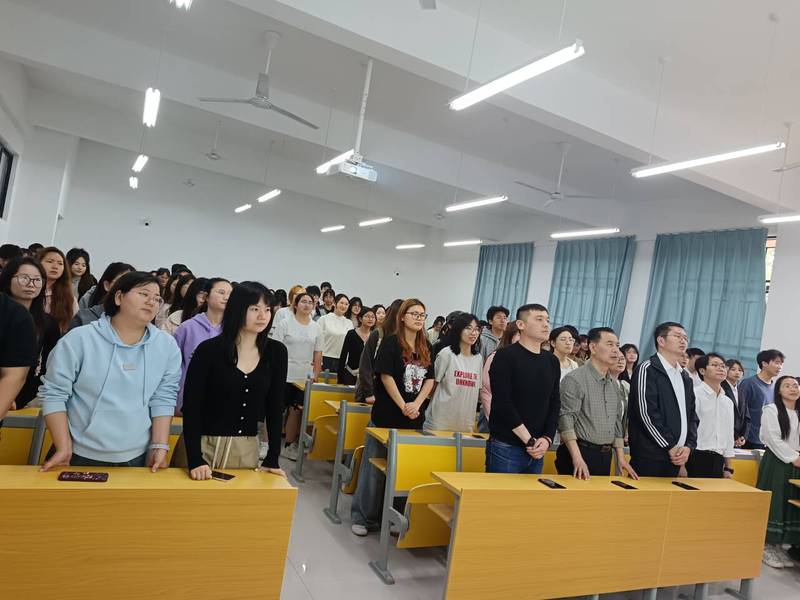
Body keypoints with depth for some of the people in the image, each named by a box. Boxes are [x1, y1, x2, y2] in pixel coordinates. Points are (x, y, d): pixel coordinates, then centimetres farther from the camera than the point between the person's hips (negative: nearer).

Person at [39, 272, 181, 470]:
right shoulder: (79, 339, -10)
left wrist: (160, 446, -6)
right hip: (81, 456, -2)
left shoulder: (167, 346, -3)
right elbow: (54, 393, -7)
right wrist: (63, 448, -10)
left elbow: (163, 398, -1)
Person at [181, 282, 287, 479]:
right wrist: (194, 459, -18)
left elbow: (275, 406, 1)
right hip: (206, 445, -3)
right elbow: (191, 405, -11)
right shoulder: (209, 350, -11)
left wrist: (272, 458, -3)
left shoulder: (276, 352, -2)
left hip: (248, 448, 3)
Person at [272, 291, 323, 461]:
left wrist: (315, 375, 6)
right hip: (284, 375, -3)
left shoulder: (316, 327, 8)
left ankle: (289, 445, 19)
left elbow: (318, 354, 10)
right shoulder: (285, 323, -2)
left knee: (296, 411, 6)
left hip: (304, 377, 3)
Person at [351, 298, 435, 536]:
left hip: (415, 418, 5)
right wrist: (403, 406, -15)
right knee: (375, 466, 4)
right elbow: (386, 376, -12)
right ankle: (363, 518, 17)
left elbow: (430, 379, 5)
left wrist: (416, 404, -10)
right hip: (387, 415, -5)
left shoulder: (426, 347, 9)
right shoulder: (391, 342, -6)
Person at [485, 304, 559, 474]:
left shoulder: (552, 361, 10)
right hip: (505, 447, -5)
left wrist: (547, 439, -5)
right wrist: (530, 440, -14)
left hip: (537, 451, 6)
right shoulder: (505, 357, -9)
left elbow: (554, 405, 9)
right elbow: (503, 403, -15)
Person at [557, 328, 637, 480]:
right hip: (580, 454, -7)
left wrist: (621, 458, 13)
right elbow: (566, 420, -19)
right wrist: (578, 459, -24)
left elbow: (617, 421, 18)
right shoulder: (574, 379, -13)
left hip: (605, 457, 8)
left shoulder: (614, 383, 13)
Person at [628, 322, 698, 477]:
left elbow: (692, 415, 16)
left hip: (675, 458, 7)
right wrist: (671, 446, -12)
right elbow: (646, 413, -15)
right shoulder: (647, 370, -6)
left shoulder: (685, 377, 19)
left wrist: (688, 446, 0)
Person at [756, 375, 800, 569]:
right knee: (773, 503, -3)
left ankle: (778, 546, 16)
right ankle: (766, 547, 5)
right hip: (775, 462, -6)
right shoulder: (771, 410, -5)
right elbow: (774, 439, -11)